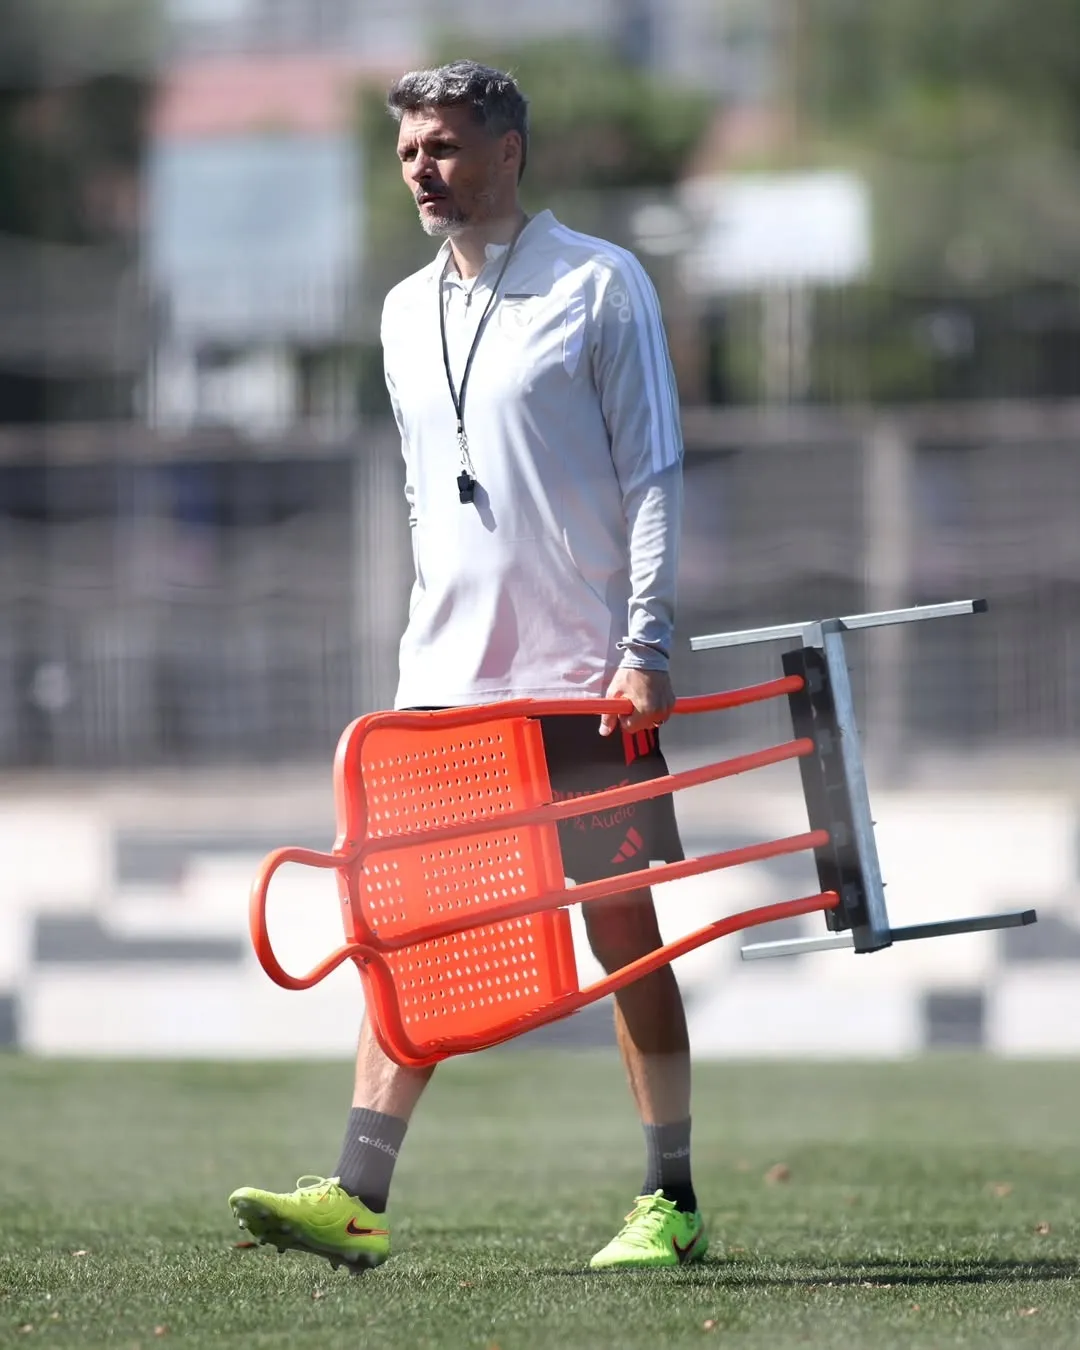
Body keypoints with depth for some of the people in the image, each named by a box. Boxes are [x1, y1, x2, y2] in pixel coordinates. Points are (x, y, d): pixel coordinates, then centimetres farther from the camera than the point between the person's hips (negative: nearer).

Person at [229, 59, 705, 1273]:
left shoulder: (598, 285, -2)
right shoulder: (406, 315, 14)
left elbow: (653, 477, -5)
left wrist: (646, 646, -13)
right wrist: (444, 635, 15)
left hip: (586, 673, -5)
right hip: (443, 675, 5)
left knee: (622, 923, 0)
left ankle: (669, 1206, 7)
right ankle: (357, 1199, -6)